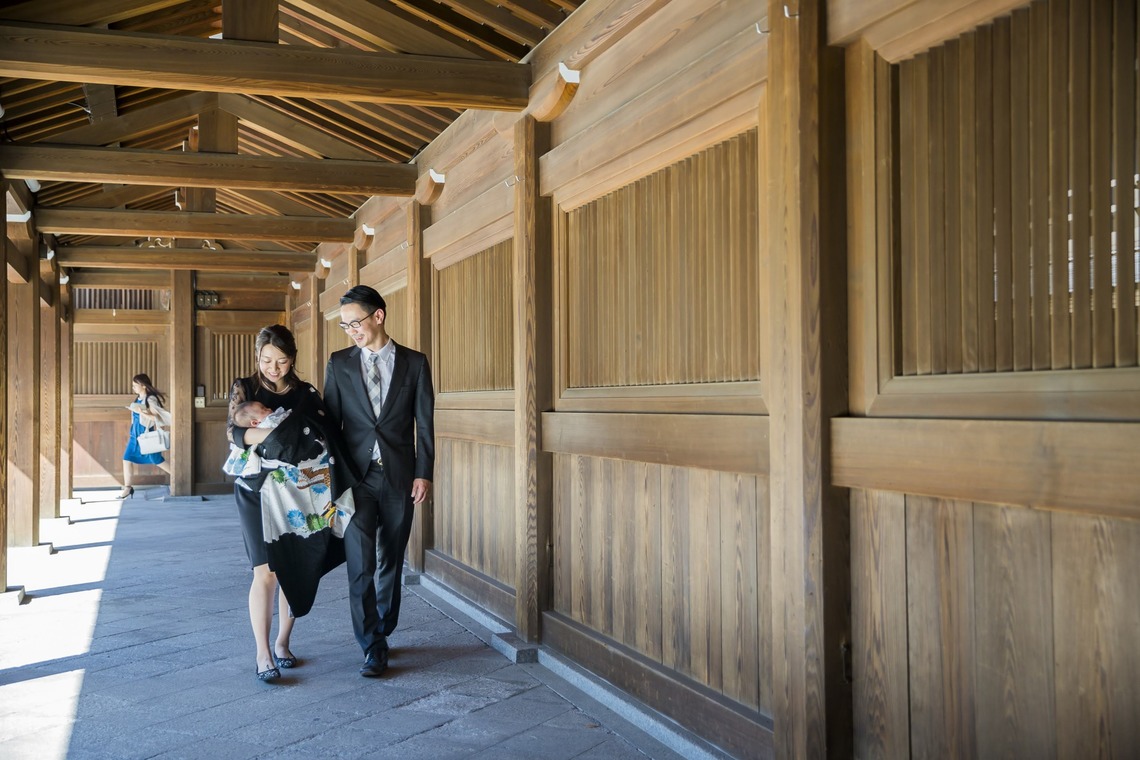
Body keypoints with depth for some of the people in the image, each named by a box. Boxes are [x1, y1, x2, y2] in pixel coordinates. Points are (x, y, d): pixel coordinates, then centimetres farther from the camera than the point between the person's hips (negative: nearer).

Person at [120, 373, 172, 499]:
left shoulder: (150, 399, -16)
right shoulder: (138, 399, 9)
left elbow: (155, 417, -22)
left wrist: (141, 412, -30)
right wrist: (132, 433, 19)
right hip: (135, 434, 8)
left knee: (157, 460, 0)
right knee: (127, 459, 4)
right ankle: (127, 487, 13)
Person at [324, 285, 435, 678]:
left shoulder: (414, 363, 2)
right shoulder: (339, 363, 5)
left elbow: (424, 422, 2)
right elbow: (331, 421, 6)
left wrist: (423, 473, -4)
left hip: (399, 476, 0)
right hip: (356, 476, 0)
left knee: (391, 561, 10)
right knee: (360, 564, -7)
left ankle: (382, 633, 25)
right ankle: (373, 646, 0)